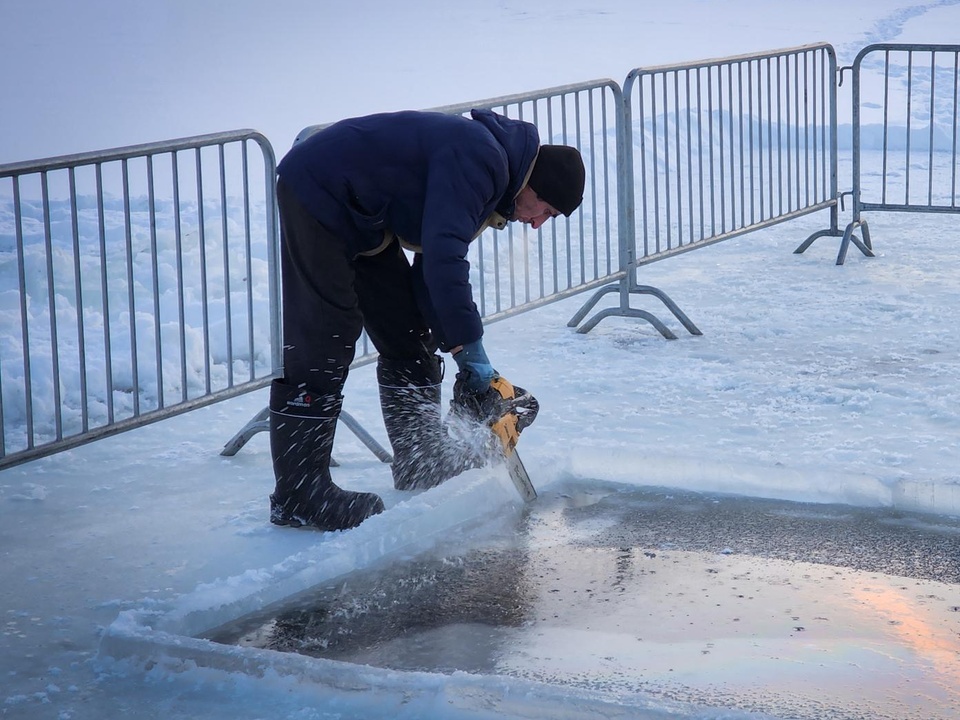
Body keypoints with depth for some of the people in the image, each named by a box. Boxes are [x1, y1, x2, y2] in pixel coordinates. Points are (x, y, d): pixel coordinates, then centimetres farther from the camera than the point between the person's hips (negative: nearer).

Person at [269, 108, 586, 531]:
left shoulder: (491, 173, 11)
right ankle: (296, 497, -7)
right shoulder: (480, 158, -22)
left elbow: (432, 269, 12)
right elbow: (443, 254, -32)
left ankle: (421, 464, 24)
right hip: (316, 196, -11)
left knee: (408, 333, 14)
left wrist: (455, 344, 4)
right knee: (322, 346, -11)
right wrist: (469, 346, -25)